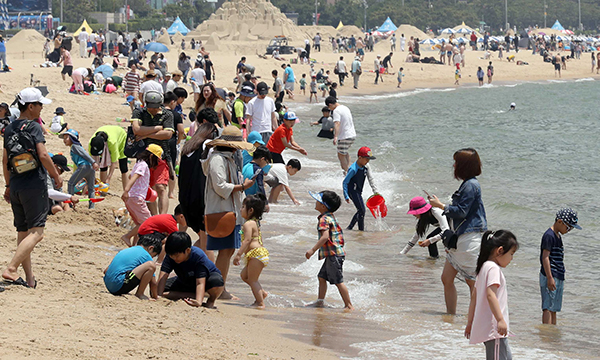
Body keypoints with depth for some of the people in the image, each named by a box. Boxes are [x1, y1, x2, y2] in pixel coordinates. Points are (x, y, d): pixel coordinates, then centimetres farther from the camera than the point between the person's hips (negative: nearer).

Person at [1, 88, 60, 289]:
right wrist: (56, 177, -6)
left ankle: (29, 278, 13)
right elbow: (43, 155, -18)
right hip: (34, 185, -8)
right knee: (36, 232, -6)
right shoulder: (33, 127, -10)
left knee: (23, 232, 11)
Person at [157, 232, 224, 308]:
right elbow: (163, 276, -28)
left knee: (217, 282, -41)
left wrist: (198, 302, -56)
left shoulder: (199, 256, -34)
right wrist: (159, 296, -43)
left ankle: (211, 301, -9)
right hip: (186, 282, 5)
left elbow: (200, 283, -40)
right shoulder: (171, 257, -22)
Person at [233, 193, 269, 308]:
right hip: (261, 251, 11)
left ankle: (260, 303, -6)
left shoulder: (248, 224, -12)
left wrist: (239, 254, -26)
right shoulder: (256, 223, 20)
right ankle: (262, 292, 18)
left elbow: (247, 240, -22)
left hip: (256, 253, -11)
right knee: (244, 275, 19)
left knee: (252, 279, -6)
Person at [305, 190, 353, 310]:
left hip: (334, 255, -10)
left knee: (338, 281, -6)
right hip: (332, 255, 10)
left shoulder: (324, 219, -16)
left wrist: (313, 250, -28)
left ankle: (349, 306, -3)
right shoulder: (330, 217, 15)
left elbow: (325, 237, -28)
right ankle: (320, 301, 25)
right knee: (322, 277, 18)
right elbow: (338, 232, 25)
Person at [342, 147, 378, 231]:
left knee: (360, 211, 14)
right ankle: (361, 230, -2)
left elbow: (371, 179, 7)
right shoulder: (353, 169, -22)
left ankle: (349, 228, 24)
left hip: (358, 192, 9)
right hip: (352, 191, -9)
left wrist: (375, 191, 1)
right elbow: (345, 182, -17)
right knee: (362, 210, -11)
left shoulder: (366, 167, 0)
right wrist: (346, 196, -18)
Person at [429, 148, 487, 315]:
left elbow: (461, 212, -17)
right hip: (459, 238, 10)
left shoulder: (471, 185, -14)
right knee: (447, 278, 10)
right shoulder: (467, 184, 16)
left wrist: (441, 205, -8)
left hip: (470, 237, -10)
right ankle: (451, 315, 16)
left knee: (472, 281, -4)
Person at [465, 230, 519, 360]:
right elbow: (490, 294, -24)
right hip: (493, 328, -11)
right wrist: (500, 319, -30)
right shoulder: (493, 268, -12)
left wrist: (470, 322, 27)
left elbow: (474, 296, 23)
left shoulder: (484, 267, 19)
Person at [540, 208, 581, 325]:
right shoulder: (549, 236, -13)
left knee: (554, 309, 11)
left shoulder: (558, 236, 18)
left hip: (558, 278, 10)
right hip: (550, 277, -10)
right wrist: (550, 278, -22)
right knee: (548, 307, -12)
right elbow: (545, 257, -18)